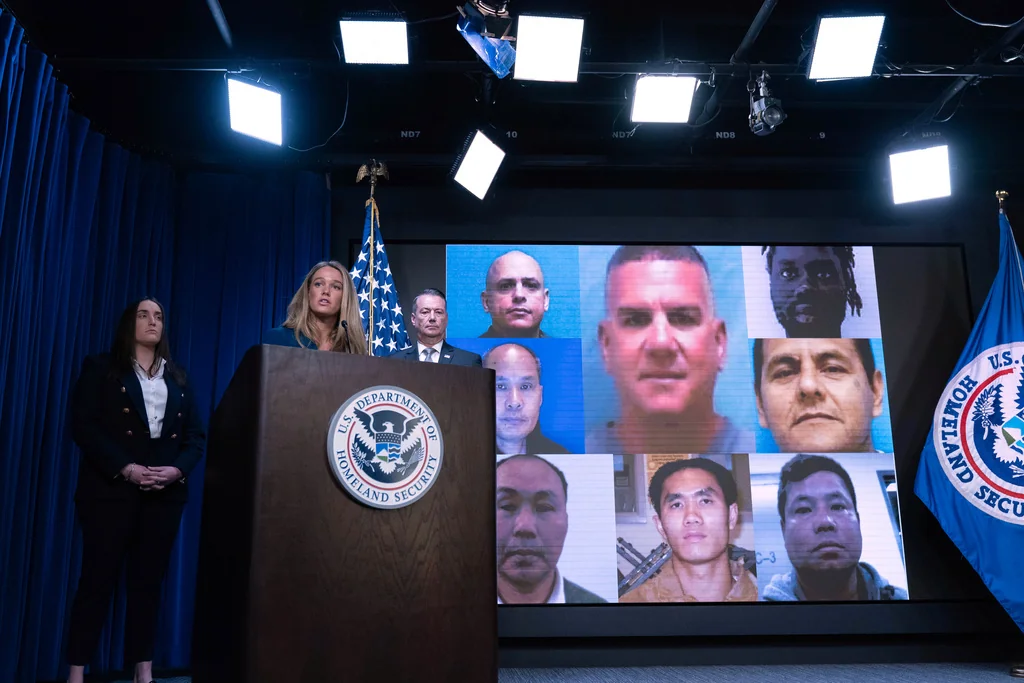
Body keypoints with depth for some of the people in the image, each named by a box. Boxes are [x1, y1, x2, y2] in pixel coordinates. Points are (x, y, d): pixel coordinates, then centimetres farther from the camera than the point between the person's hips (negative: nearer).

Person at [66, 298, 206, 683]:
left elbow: (196, 434, 10)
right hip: (110, 488, -3)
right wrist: (125, 468, -17)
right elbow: (83, 426, -6)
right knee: (98, 579, -3)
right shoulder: (100, 368, 5)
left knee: (149, 581, 5)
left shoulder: (179, 379, 16)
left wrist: (178, 469, -9)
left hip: (165, 492, 4)